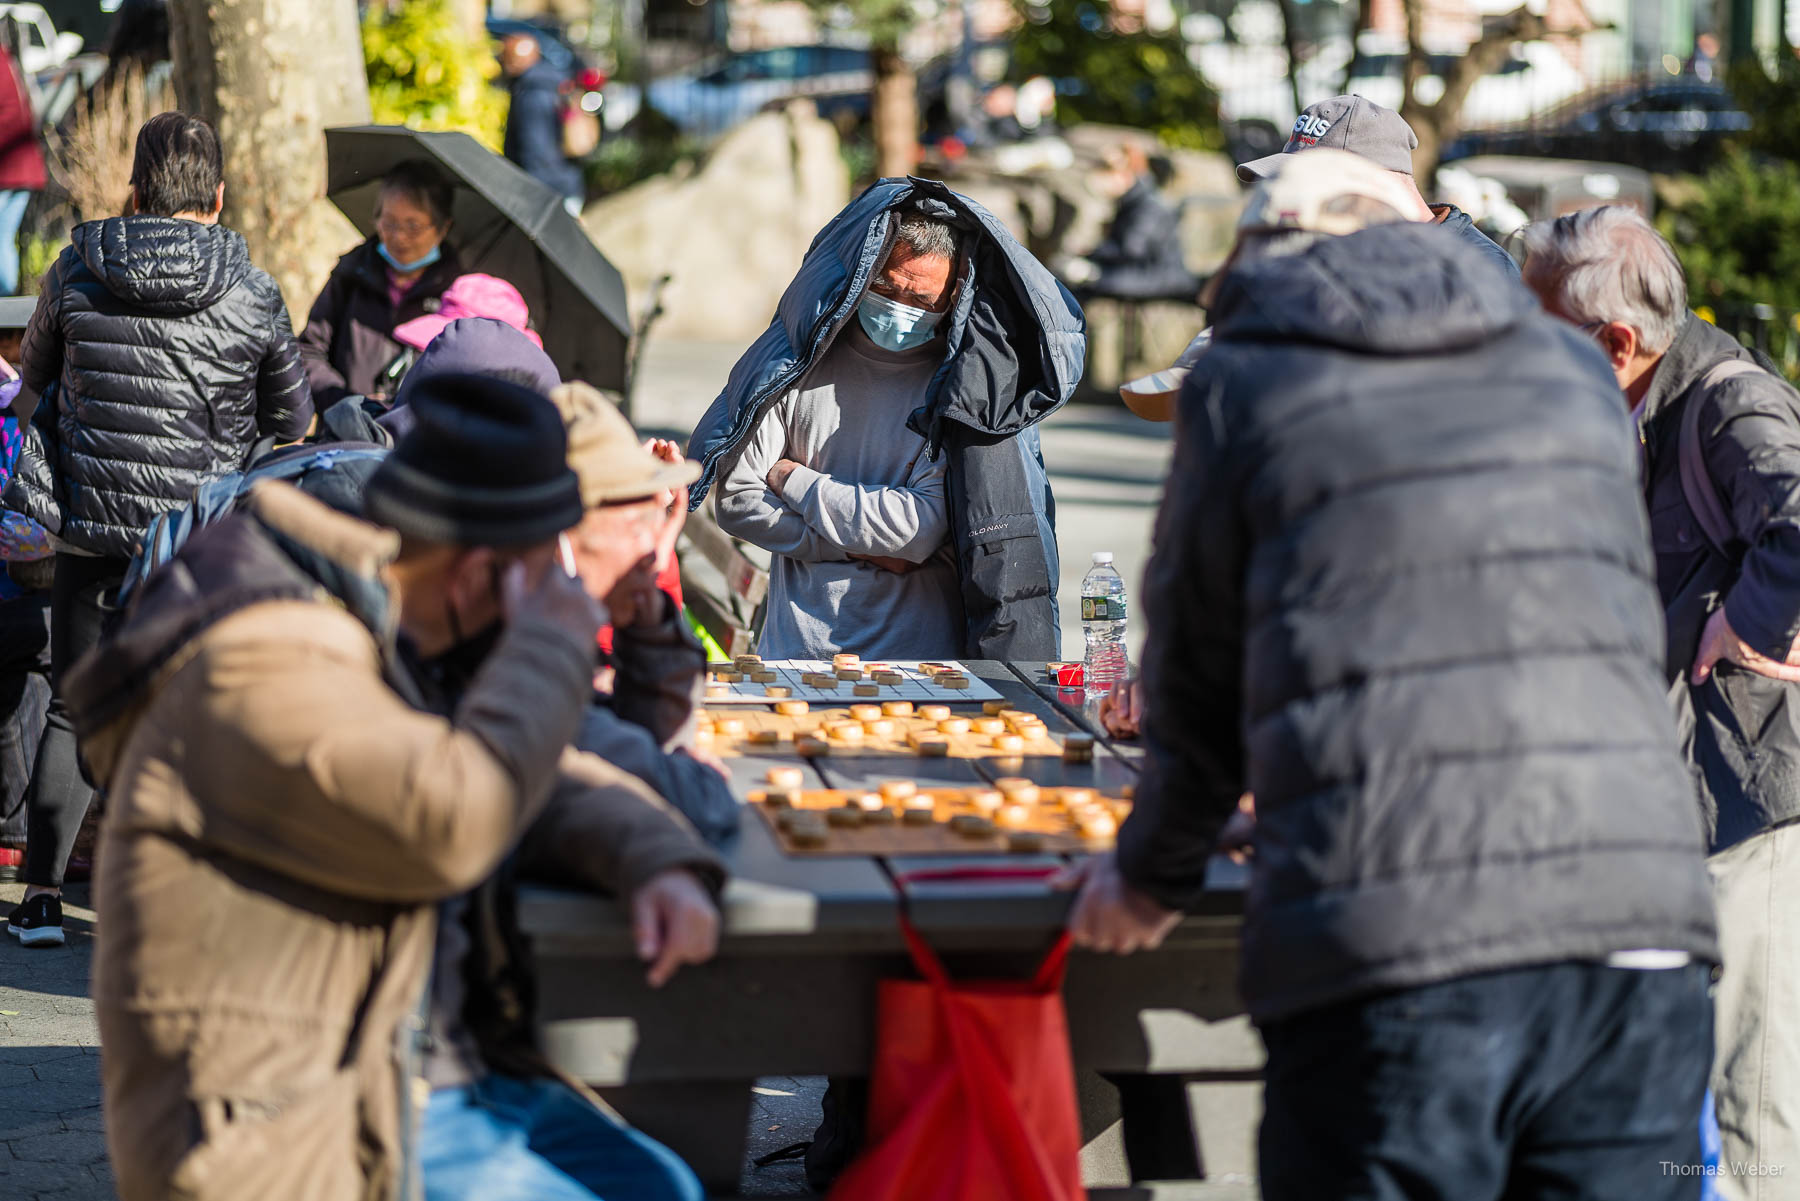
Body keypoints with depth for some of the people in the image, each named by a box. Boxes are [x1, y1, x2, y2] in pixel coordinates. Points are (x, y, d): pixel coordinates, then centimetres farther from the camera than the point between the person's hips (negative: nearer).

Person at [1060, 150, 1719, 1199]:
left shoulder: (1245, 384, 10)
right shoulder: (1575, 373, 22)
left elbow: (1198, 684, 17)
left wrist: (1153, 879, 36)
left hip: (1387, 953, -3)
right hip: (1640, 922, 3)